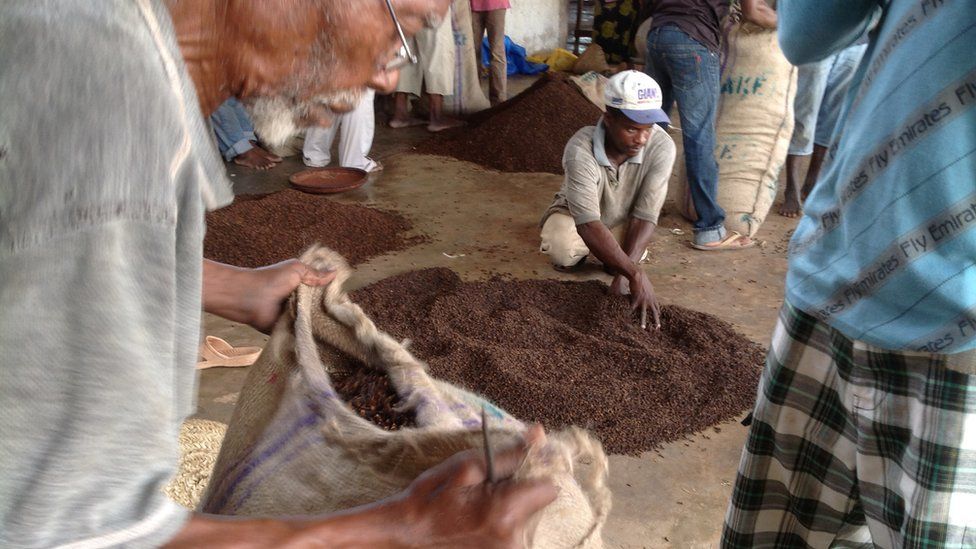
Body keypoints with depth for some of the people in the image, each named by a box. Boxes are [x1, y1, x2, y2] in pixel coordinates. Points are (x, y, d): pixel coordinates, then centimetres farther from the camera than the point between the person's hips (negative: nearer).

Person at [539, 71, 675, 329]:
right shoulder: (580, 150, -39)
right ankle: (578, 251, 6)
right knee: (561, 251, -32)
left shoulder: (662, 146, -30)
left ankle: (612, 260, 11)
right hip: (578, 214, -2)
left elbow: (645, 216, -28)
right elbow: (589, 224, -43)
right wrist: (635, 274, -49)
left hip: (623, 220, 2)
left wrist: (623, 276, -38)